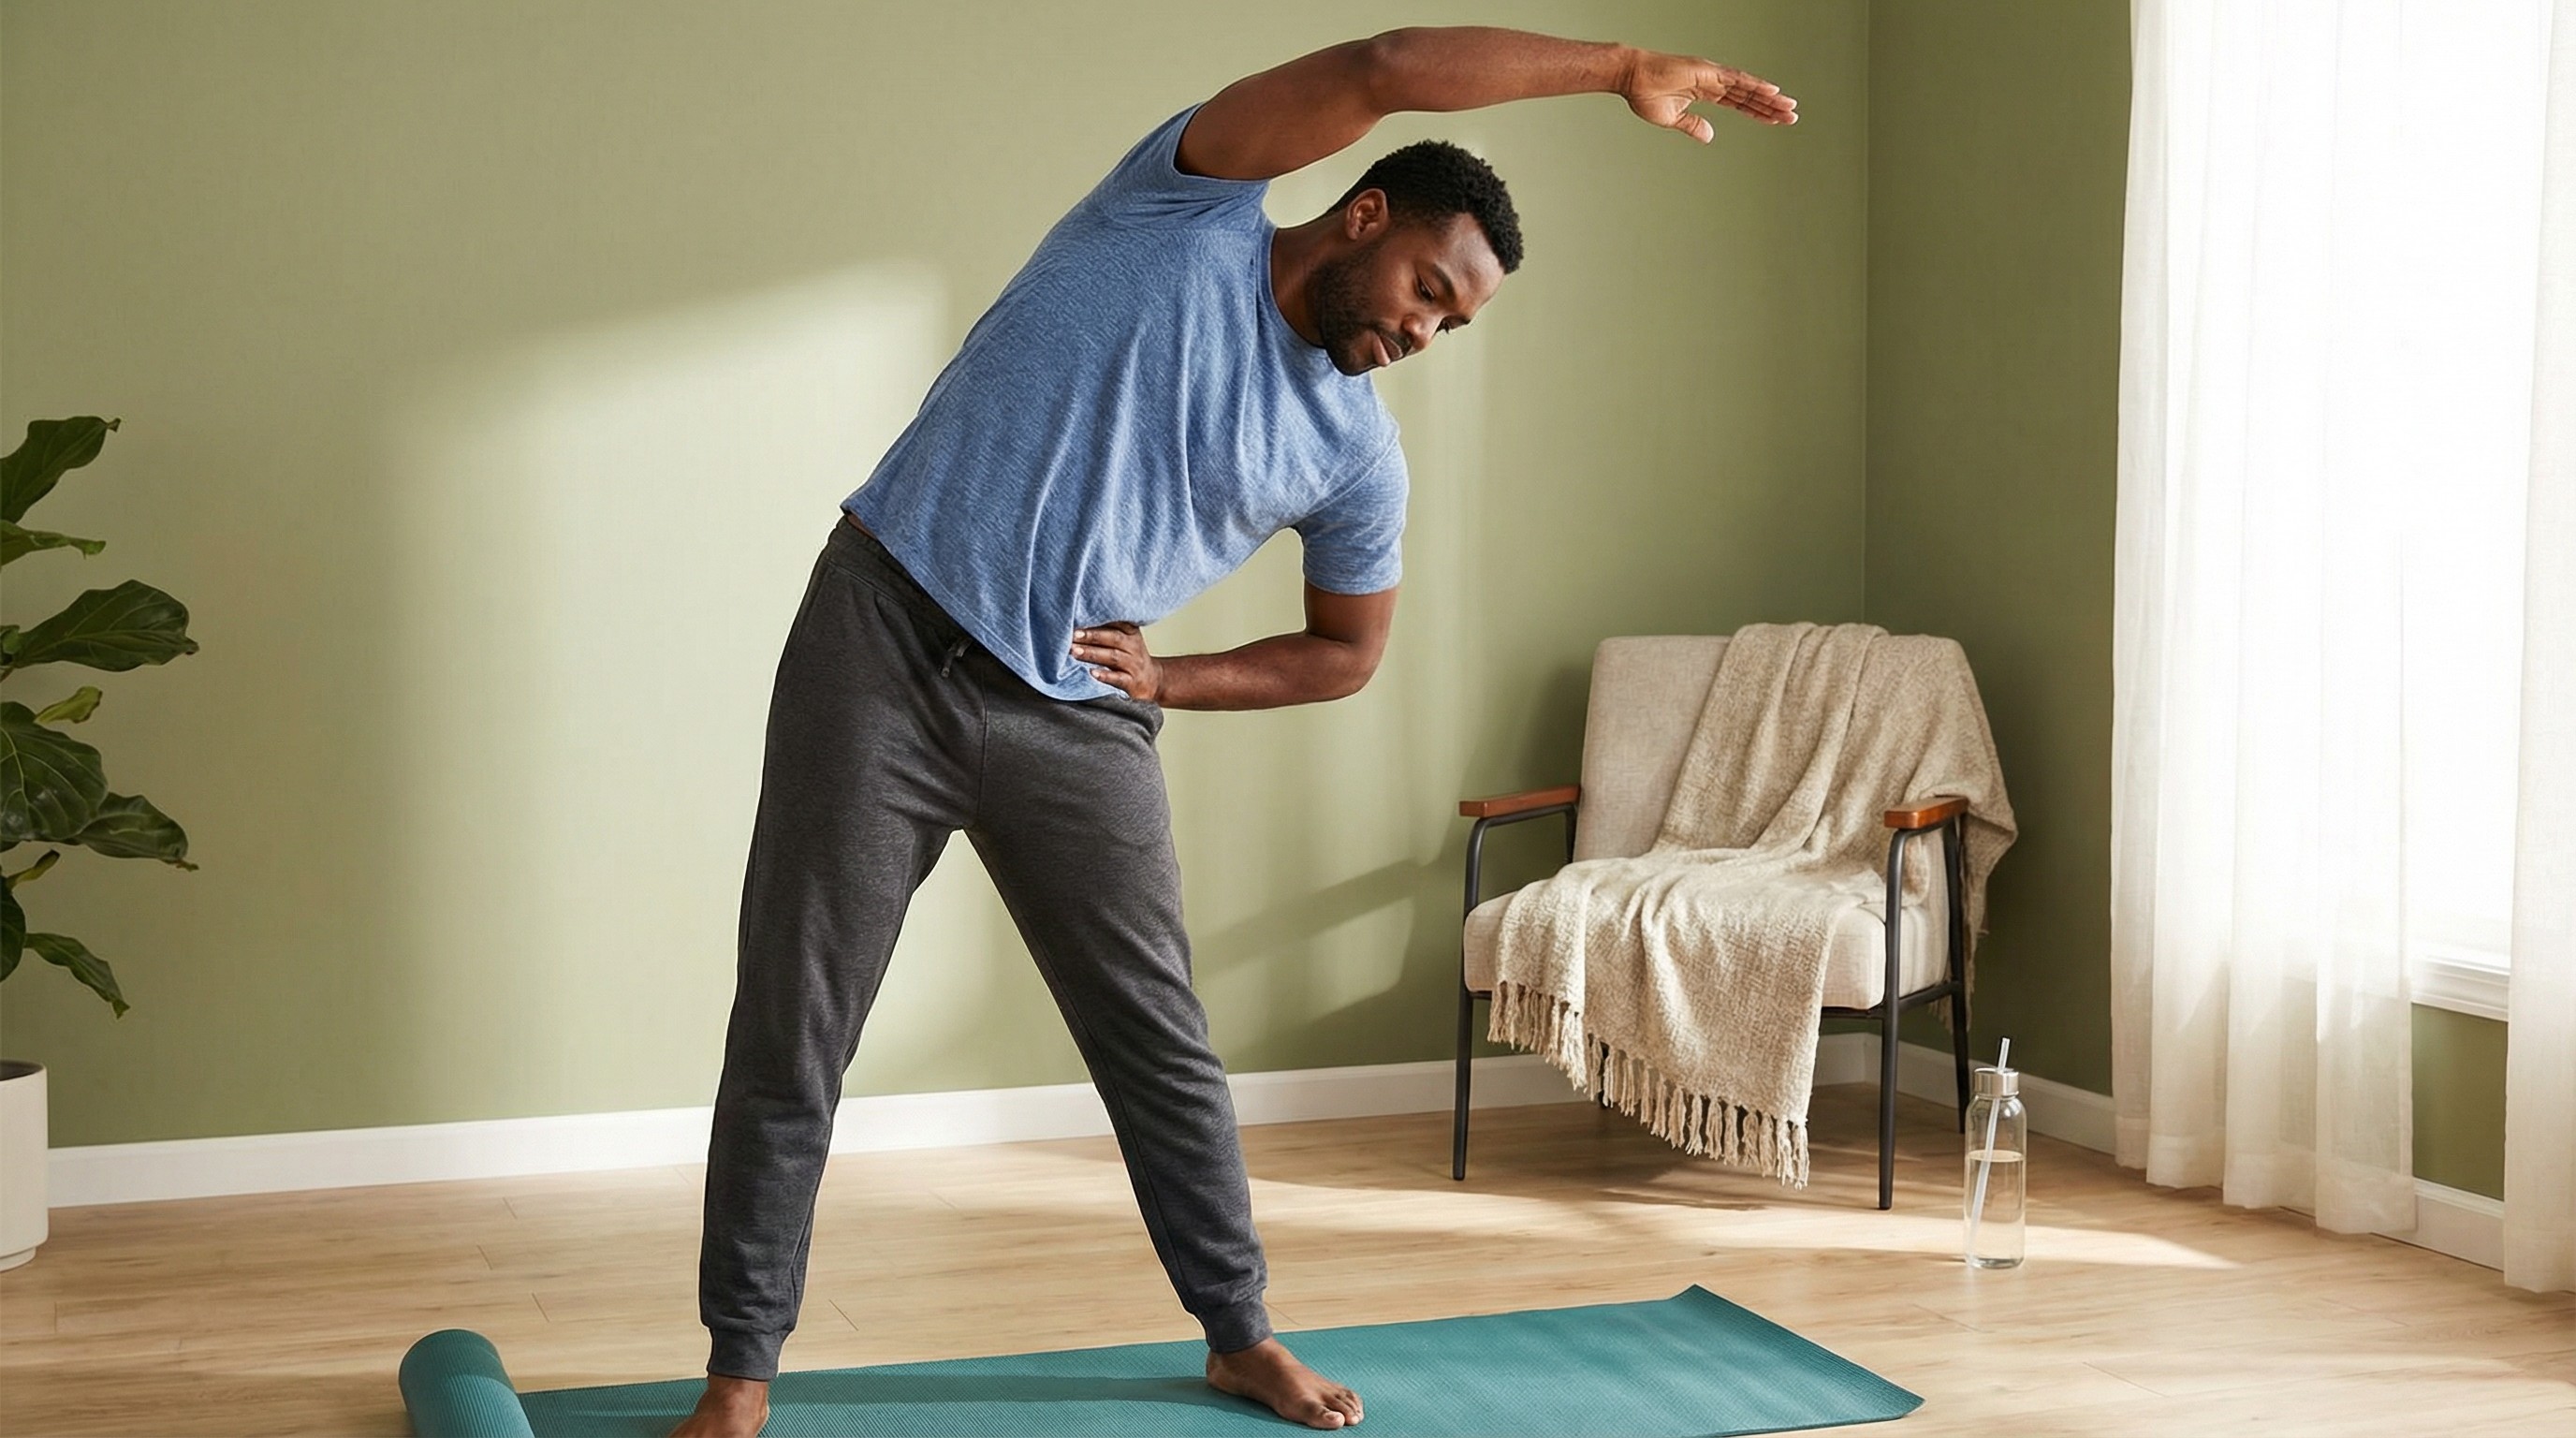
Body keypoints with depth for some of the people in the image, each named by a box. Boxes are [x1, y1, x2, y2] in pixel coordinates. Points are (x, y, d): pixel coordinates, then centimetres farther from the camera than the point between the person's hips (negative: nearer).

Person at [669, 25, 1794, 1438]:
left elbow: (1346, 652, 18)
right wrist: (1624, 68, -16)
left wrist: (1169, 679, 3)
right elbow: (1381, 70, -17)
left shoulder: (1358, 454, 5)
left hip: (1076, 722, 4)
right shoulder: (1191, 201, -4)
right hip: (884, 645, -4)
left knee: (1162, 1042, 8)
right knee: (790, 1034, -2)